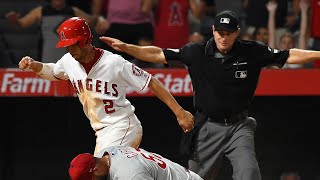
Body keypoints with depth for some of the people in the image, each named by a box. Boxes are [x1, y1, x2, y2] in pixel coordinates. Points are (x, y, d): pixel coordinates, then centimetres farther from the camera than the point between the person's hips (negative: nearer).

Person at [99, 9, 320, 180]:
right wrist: (126, 47, -10)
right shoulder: (196, 53, -3)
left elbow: (289, 55, -5)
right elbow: (158, 54, -2)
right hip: (208, 127, 1)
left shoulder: (252, 52, -4)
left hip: (239, 126, -1)